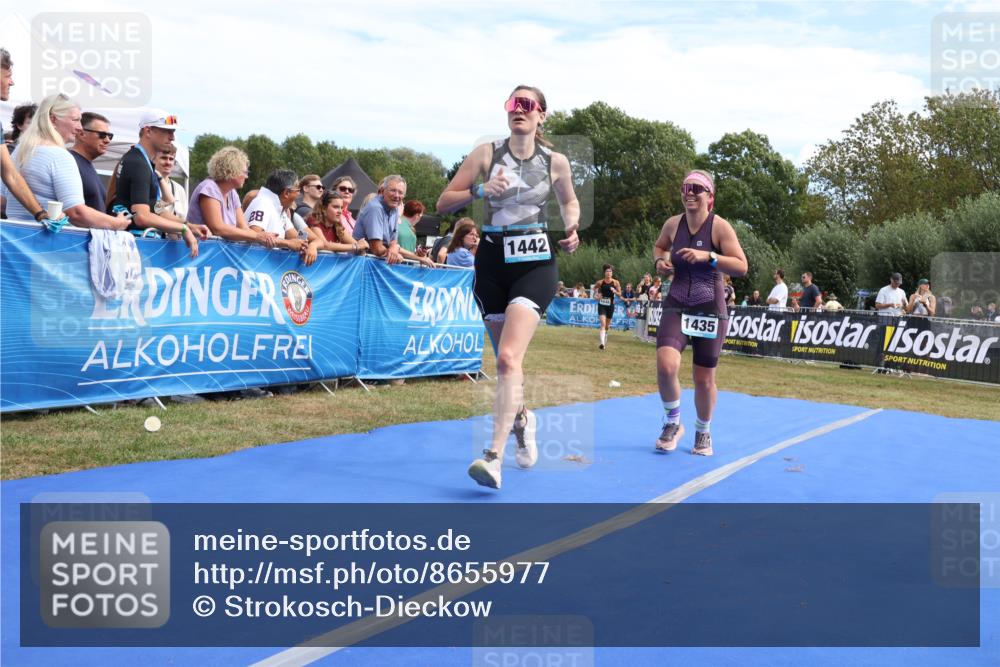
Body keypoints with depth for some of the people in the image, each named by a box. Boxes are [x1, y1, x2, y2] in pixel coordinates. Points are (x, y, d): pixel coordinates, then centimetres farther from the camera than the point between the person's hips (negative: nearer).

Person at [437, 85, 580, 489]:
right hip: (492, 263, 2)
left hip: (535, 263, -2)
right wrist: (479, 190, -16)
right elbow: (443, 204, 1)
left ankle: (494, 457, -23)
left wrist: (571, 228, 2)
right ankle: (522, 420, 43)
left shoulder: (555, 162, 3)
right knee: (505, 360, 13)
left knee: (509, 357, -21)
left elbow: (569, 201, 22)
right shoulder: (486, 154, 1)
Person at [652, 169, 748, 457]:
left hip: (710, 311, -2)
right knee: (665, 365, -20)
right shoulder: (673, 224, 2)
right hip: (676, 307, 2)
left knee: (704, 379, 6)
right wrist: (659, 261, 1)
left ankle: (703, 433, 31)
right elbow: (659, 246, 24)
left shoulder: (720, 227, -9)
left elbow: (742, 267, -13)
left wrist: (707, 256, -25)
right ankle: (673, 423, 5)